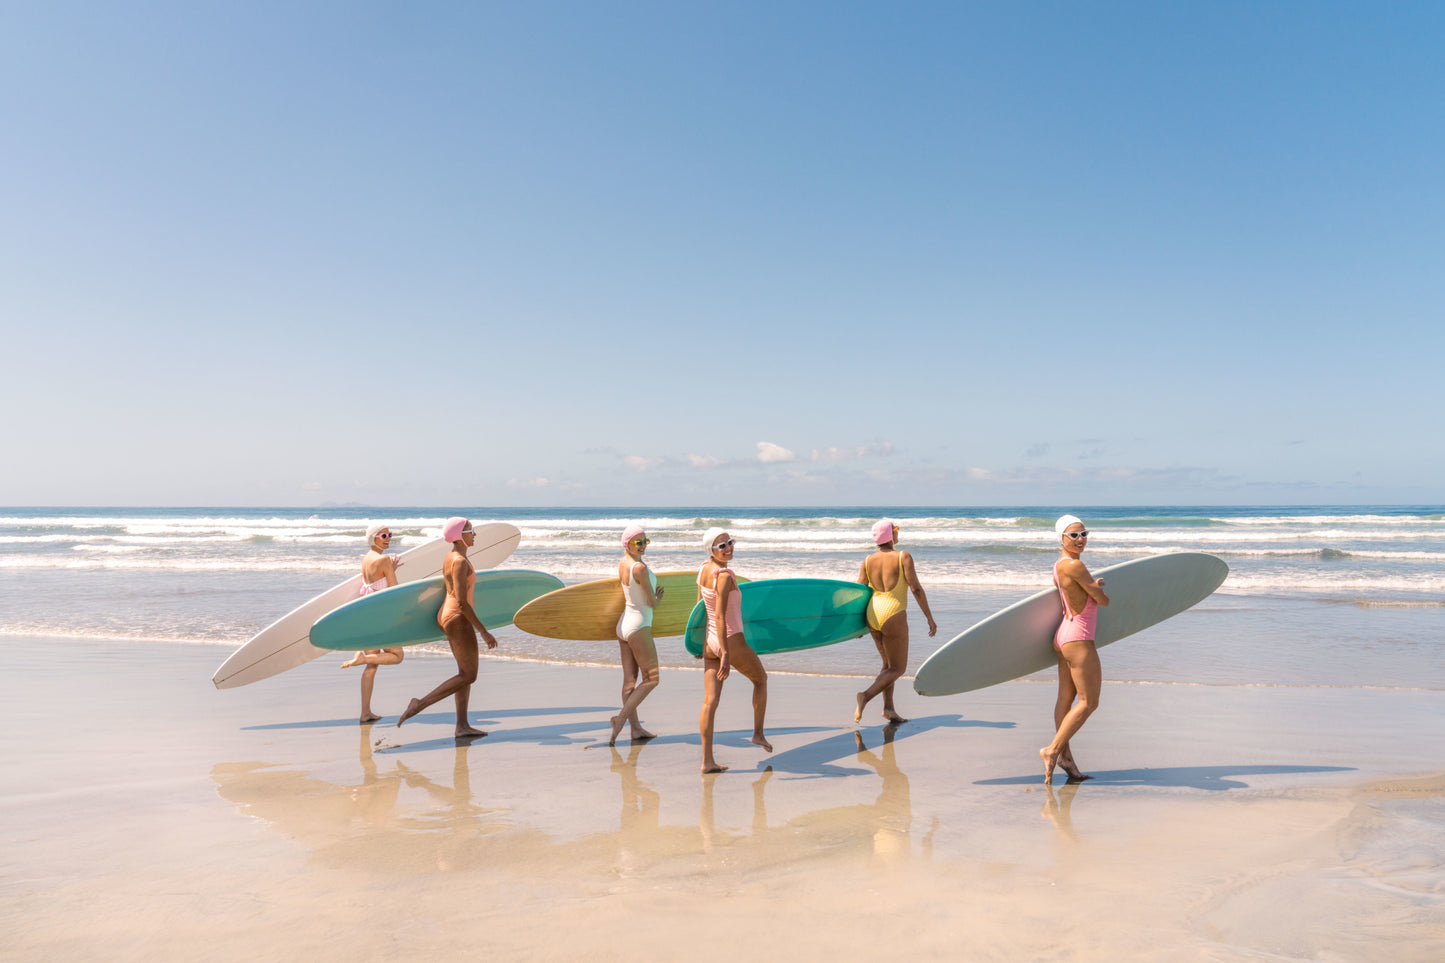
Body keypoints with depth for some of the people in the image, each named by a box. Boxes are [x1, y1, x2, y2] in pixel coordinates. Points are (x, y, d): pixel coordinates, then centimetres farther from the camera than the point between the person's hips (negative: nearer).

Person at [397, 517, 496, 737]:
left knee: (465, 673, 11)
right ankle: (419, 704, -6)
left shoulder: (450, 557, 10)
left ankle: (462, 726, 10)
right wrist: (484, 632, -22)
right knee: (469, 676, -5)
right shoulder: (460, 562, -20)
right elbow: (462, 602, -24)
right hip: (458, 619, -10)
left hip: (448, 614, 10)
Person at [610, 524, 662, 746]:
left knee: (629, 679, 8)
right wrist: (657, 597, 8)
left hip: (623, 625, 9)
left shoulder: (622, 563, 5)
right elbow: (652, 603, -14)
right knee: (651, 679, 1)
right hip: (639, 627, -9)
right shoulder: (640, 568, -21)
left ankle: (636, 728, 14)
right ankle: (621, 717, -7)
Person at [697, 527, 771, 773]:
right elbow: (720, 616, -25)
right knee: (761, 678, 21)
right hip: (731, 640, -7)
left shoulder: (703, 569, 6)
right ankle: (758, 733, 31)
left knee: (710, 701, 3)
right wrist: (725, 654, -27)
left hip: (710, 642, 7)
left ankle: (707, 761, 2)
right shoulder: (725, 575, -20)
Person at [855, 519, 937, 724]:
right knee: (898, 669, 5)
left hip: (872, 614, 6)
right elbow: (916, 589, -12)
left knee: (889, 664, 21)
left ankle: (888, 708, 11)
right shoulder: (903, 557, -9)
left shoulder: (868, 561, 4)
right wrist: (930, 618, -6)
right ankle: (866, 695, -16)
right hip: (893, 616, -6)